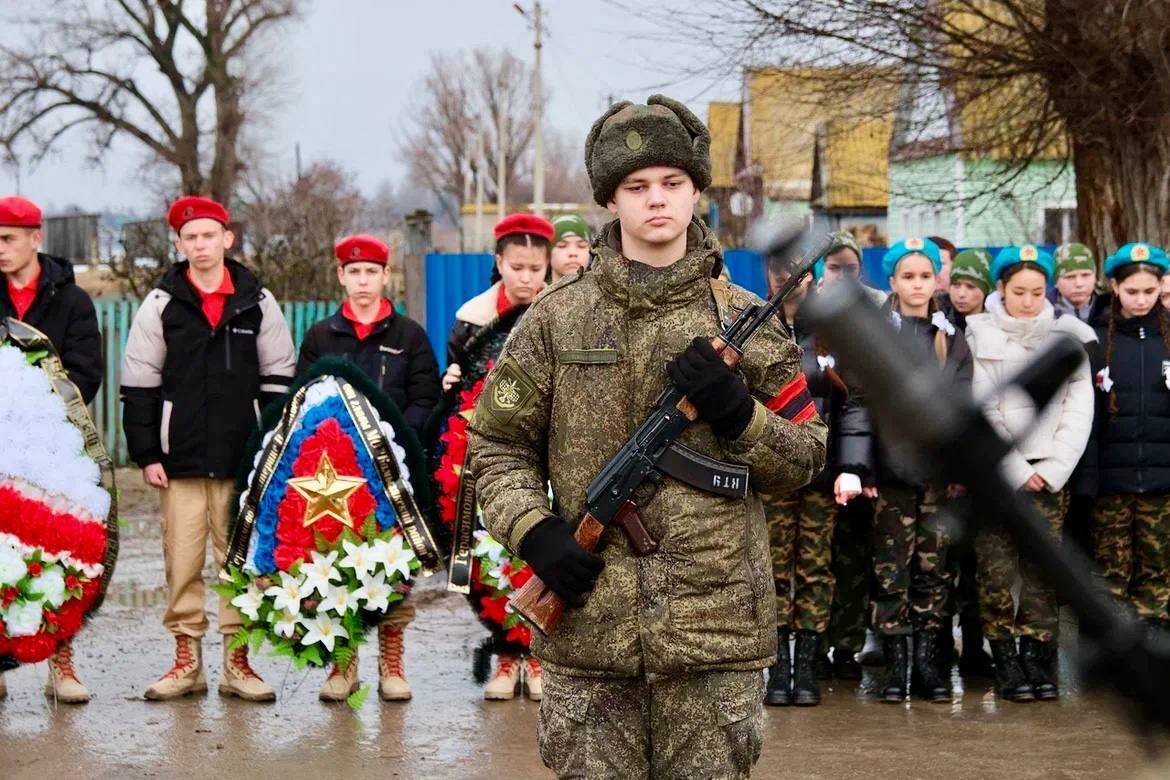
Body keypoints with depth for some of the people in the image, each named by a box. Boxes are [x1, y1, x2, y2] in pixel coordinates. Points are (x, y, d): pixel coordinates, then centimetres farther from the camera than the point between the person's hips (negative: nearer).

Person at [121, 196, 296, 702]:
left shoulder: (258, 303, 7)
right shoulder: (162, 305, 5)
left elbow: (278, 380, 10)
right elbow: (139, 386, 5)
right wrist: (146, 455, -2)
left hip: (243, 460, 0)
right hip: (181, 459, 0)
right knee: (182, 560, 0)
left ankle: (237, 661, 9)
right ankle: (187, 660, 8)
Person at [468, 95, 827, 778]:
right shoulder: (558, 318, 5)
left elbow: (804, 460, 9)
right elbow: (498, 445, 11)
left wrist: (738, 412, -9)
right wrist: (534, 531, -5)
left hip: (716, 623, 0)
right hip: (588, 621, 0)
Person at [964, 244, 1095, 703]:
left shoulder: (1066, 336, 9)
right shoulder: (979, 336, 3)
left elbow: (1079, 408, 5)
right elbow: (981, 411, -2)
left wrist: (1052, 470, -4)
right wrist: (1016, 471, -7)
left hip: (1049, 472, 2)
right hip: (994, 472, -1)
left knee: (1043, 569, -4)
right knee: (997, 569, -6)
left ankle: (1037, 661, 3)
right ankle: (1006, 663, 1)